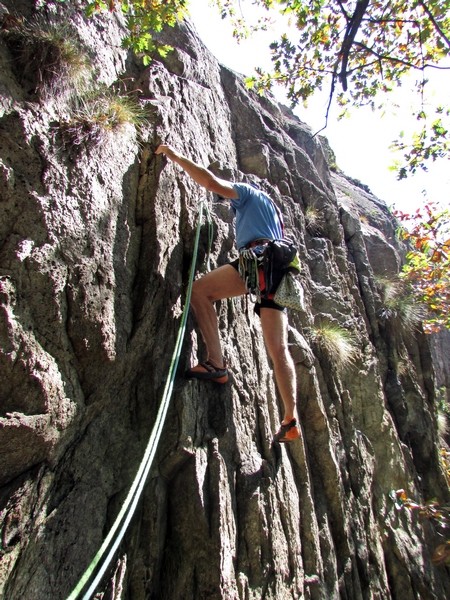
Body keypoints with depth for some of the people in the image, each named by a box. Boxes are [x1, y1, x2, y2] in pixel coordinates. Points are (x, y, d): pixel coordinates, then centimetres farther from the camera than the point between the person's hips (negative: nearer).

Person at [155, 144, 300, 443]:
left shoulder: (249, 193, 18)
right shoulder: (274, 211, 41)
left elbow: (211, 182, 3)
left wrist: (176, 156, 11)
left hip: (260, 258, -8)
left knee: (199, 290, -11)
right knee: (278, 348, 3)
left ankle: (216, 363, -21)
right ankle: (291, 420, 2)